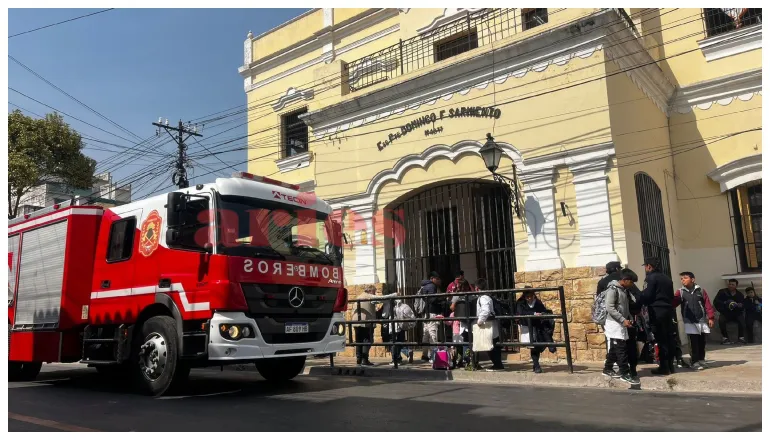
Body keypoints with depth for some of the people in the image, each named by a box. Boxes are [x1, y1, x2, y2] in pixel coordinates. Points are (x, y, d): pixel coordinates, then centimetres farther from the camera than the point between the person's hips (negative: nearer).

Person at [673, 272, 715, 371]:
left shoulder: (700, 290, 4)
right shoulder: (680, 292, 3)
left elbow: (708, 304, 3)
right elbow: (673, 303, -8)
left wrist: (710, 317, -2)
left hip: (702, 320, 2)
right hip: (690, 322, -1)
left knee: (702, 342, 8)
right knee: (694, 342, -4)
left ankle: (701, 360, 23)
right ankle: (694, 362, 3)